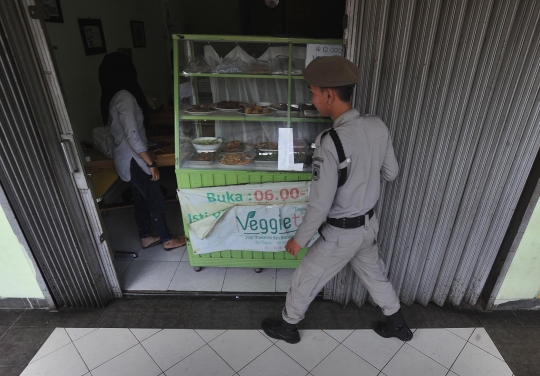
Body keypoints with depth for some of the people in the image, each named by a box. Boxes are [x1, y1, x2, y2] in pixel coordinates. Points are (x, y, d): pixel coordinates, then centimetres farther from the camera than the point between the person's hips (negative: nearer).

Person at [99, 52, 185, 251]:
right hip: (133, 159, -9)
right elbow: (132, 136, -25)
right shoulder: (124, 97, -22)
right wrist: (151, 163, -20)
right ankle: (168, 240, 20)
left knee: (140, 198, 19)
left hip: (125, 158, 9)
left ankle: (146, 238, 33)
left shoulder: (110, 97, 8)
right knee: (155, 199, 4)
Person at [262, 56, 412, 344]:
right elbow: (391, 173, 5)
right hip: (369, 224, 7)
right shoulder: (379, 126, -9)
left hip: (341, 233, -7)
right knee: (374, 274, 31)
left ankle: (287, 327, 41)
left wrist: (299, 239, -11)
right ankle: (397, 324, 52)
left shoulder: (331, 142, -31)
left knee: (304, 281, 17)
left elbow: (320, 204, -26)